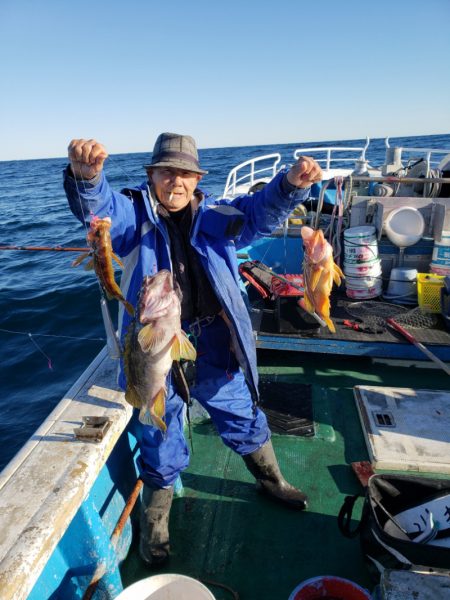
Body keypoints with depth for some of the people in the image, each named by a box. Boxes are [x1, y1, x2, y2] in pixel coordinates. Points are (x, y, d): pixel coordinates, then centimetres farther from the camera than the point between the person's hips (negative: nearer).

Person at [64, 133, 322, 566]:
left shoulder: (216, 217, 4)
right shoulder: (133, 214, -2)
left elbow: (261, 210, -9)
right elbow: (97, 206, -22)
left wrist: (291, 184, -30)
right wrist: (86, 175, -45)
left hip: (213, 349, 3)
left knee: (243, 417, 20)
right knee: (160, 437, 16)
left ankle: (271, 481, 50)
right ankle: (155, 516, 45)